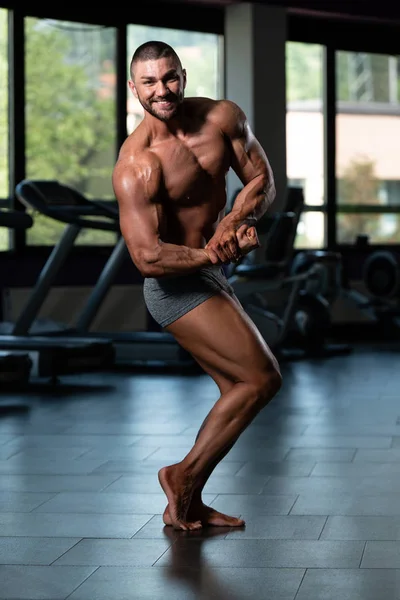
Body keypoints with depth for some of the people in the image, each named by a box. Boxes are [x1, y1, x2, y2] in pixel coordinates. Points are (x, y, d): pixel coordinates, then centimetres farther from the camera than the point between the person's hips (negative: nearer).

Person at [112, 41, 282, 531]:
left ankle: (187, 505, 21)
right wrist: (215, 253, -26)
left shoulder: (223, 118, -5)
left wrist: (239, 219, -18)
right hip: (176, 286, -8)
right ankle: (184, 476, 4)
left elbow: (261, 178, 1)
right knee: (262, 378, -9)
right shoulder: (136, 166, -25)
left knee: (239, 390, 13)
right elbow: (148, 258, -29)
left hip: (210, 273, 8)